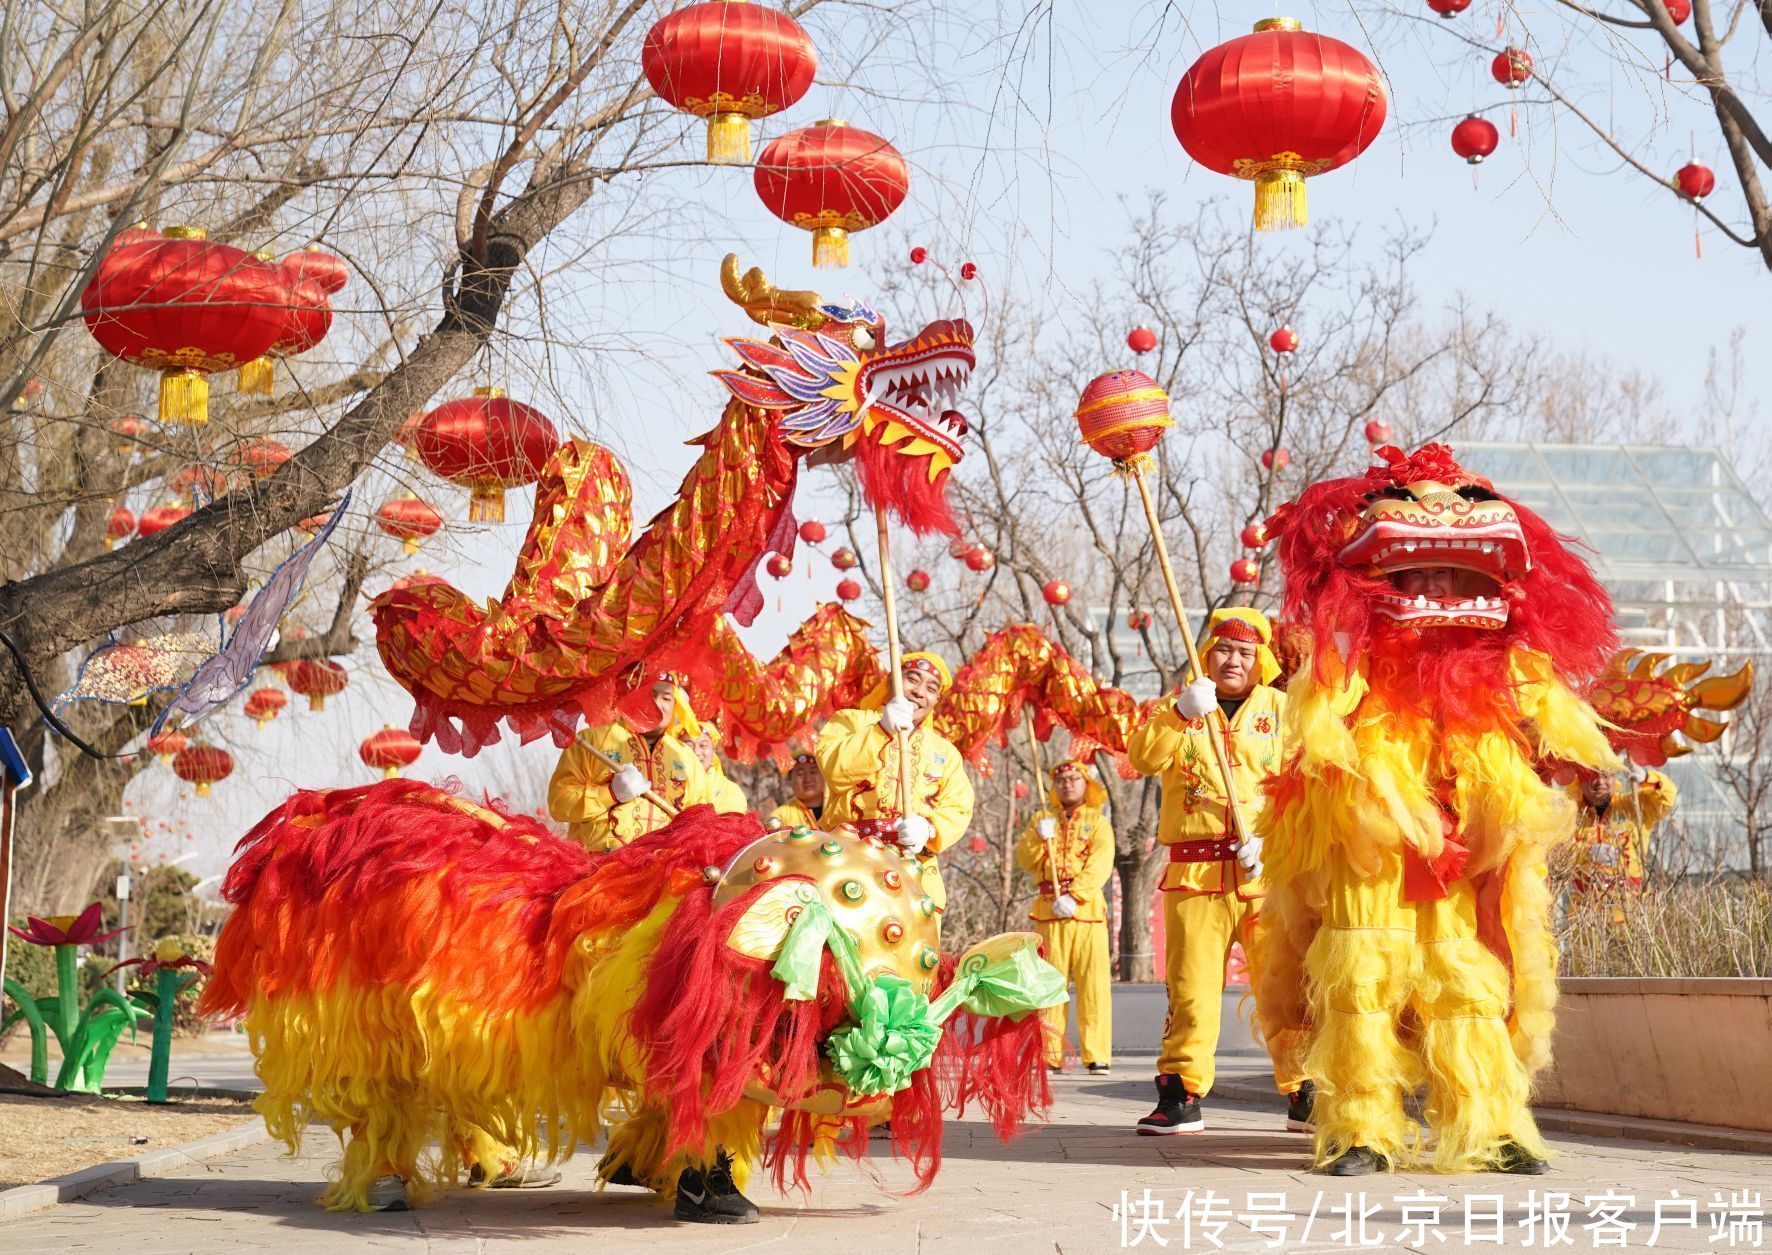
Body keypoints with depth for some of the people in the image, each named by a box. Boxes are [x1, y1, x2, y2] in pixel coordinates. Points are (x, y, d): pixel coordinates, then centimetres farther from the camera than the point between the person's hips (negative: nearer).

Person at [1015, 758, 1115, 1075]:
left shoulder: (1098, 822, 10)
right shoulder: (1042, 819, 18)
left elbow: (1100, 864, -6)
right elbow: (1025, 861, 8)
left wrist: (1074, 896, -19)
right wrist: (1038, 837, -12)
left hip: (1087, 908, -2)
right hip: (1049, 909, 2)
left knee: (1094, 983, -7)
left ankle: (1096, 1057, -7)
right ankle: (1050, 1056, 3)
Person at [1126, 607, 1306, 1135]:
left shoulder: (1281, 709, 12)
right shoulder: (1181, 704, 14)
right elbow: (1143, 757, -3)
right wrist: (1181, 714, -17)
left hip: (1268, 872, 0)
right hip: (1195, 873, 0)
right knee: (1191, 987, 0)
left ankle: (1303, 1095, 6)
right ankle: (1180, 1095, 6)